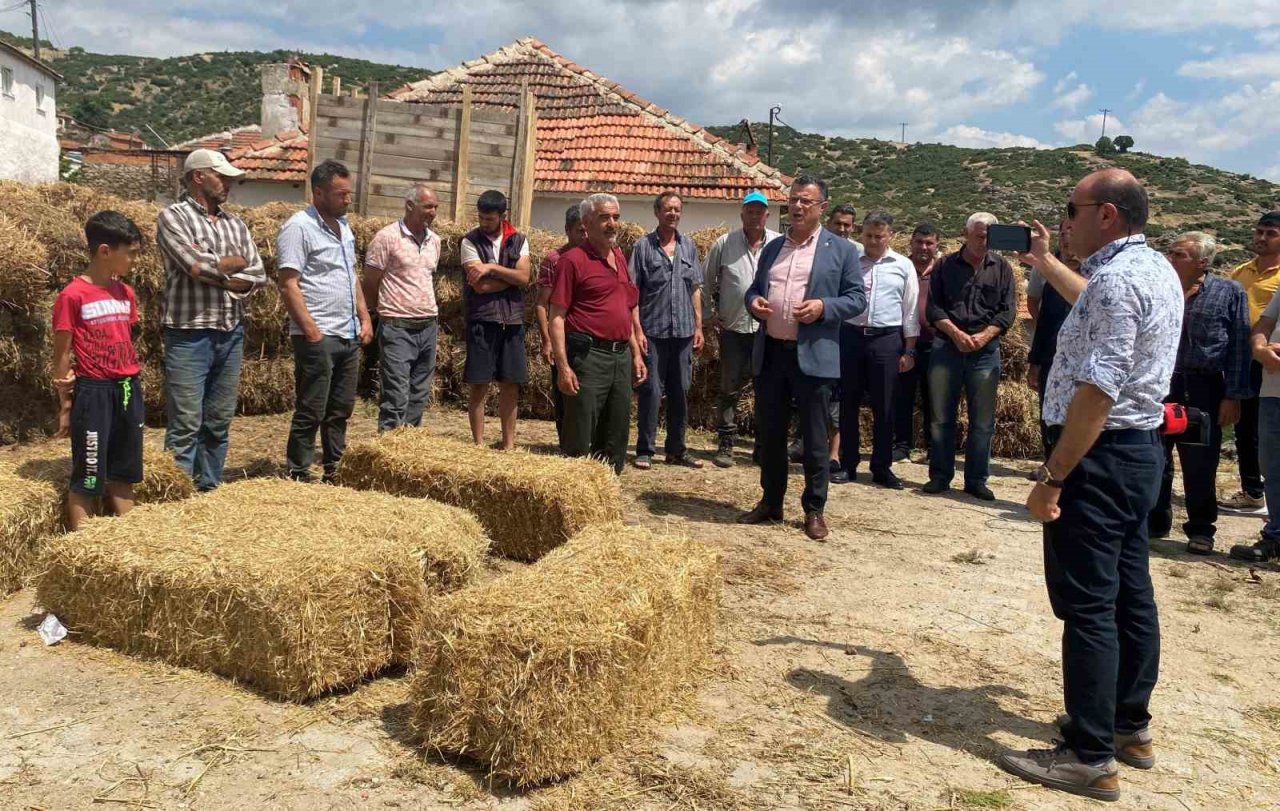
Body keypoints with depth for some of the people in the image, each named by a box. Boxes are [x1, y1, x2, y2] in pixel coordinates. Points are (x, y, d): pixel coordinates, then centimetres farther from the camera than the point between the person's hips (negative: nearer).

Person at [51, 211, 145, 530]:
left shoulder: (126, 294, 8)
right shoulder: (73, 295, -11)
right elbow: (61, 355, -7)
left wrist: (131, 387, 4)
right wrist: (66, 404, -5)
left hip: (128, 389, 6)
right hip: (93, 392, -6)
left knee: (123, 472, 14)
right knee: (88, 476, 1)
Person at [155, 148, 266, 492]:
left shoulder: (236, 224, 15)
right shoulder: (173, 216, -2)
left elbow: (257, 276, 5)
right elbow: (196, 265, -17)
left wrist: (216, 277, -10)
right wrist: (235, 263, 0)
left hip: (231, 333, 6)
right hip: (189, 333, -6)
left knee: (219, 421, 11)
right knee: (185, 424, -5)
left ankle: (210, 488, 20)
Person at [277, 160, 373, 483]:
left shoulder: (343, 226, 15)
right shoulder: (299, 227, -10)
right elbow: (288, 286, -15)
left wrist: (364, 318, 14)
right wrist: (311, 332, -19)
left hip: (349, 336, 8)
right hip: (318, 338, -8)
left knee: (340, 410, 13)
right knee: (310, 413, -2)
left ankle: (335, 472, 23)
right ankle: (298, 476, 7)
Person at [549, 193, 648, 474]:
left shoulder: (620, 257, 15)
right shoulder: (573, 259, -7)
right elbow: (557, 316, -11)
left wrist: (636, 353, 18)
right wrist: (563, 366, -18)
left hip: (622, 357, 7)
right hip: (588, 356, -7)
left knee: (615, 440, 13)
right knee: (578, 441, -3)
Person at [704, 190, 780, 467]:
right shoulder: (724, 244, 1)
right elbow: (705, 282, 8)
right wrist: (708, 315, 7)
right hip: (733, 330, 0)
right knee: (729, 389, 5)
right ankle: (725, 445, 14)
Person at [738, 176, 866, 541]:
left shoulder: (841, 249, 1)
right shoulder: (772, 247, 16)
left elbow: (857, 299, -1)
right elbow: (754, 289, 21)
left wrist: (823, 307, -18)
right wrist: (753, 301, -2)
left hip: (813, 356, -4)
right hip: (770, 353, 5)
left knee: (814, 438, 3)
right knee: (769, 433, 12)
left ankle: (814, 510, 15)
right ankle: (770, 502, 26)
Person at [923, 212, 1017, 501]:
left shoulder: (1001, 268, 6)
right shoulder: (946, 266, 6)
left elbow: (1007, 311, 3)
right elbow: (934, 307, 2)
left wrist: (983, 336, -11)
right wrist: (955, 333, -12)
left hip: (985, 350, 0)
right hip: (947, 346, 0)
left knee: (983, 420, 2)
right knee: (940, 416, 3)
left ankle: (976, 479, 11)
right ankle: (940, 476, 12)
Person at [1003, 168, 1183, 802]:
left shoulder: (1116, 280, -20)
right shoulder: (1155, 269, 11)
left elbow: (1096, 393, -26)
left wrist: (1050, 478, -24)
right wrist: (1044, 263, 38)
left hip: (1101, 457, -11)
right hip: (1140, 448, 11)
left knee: (1087, 605, -5)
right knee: (1129, 591, 17)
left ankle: (1090, 756, 2)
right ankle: (1130, 725, 29)